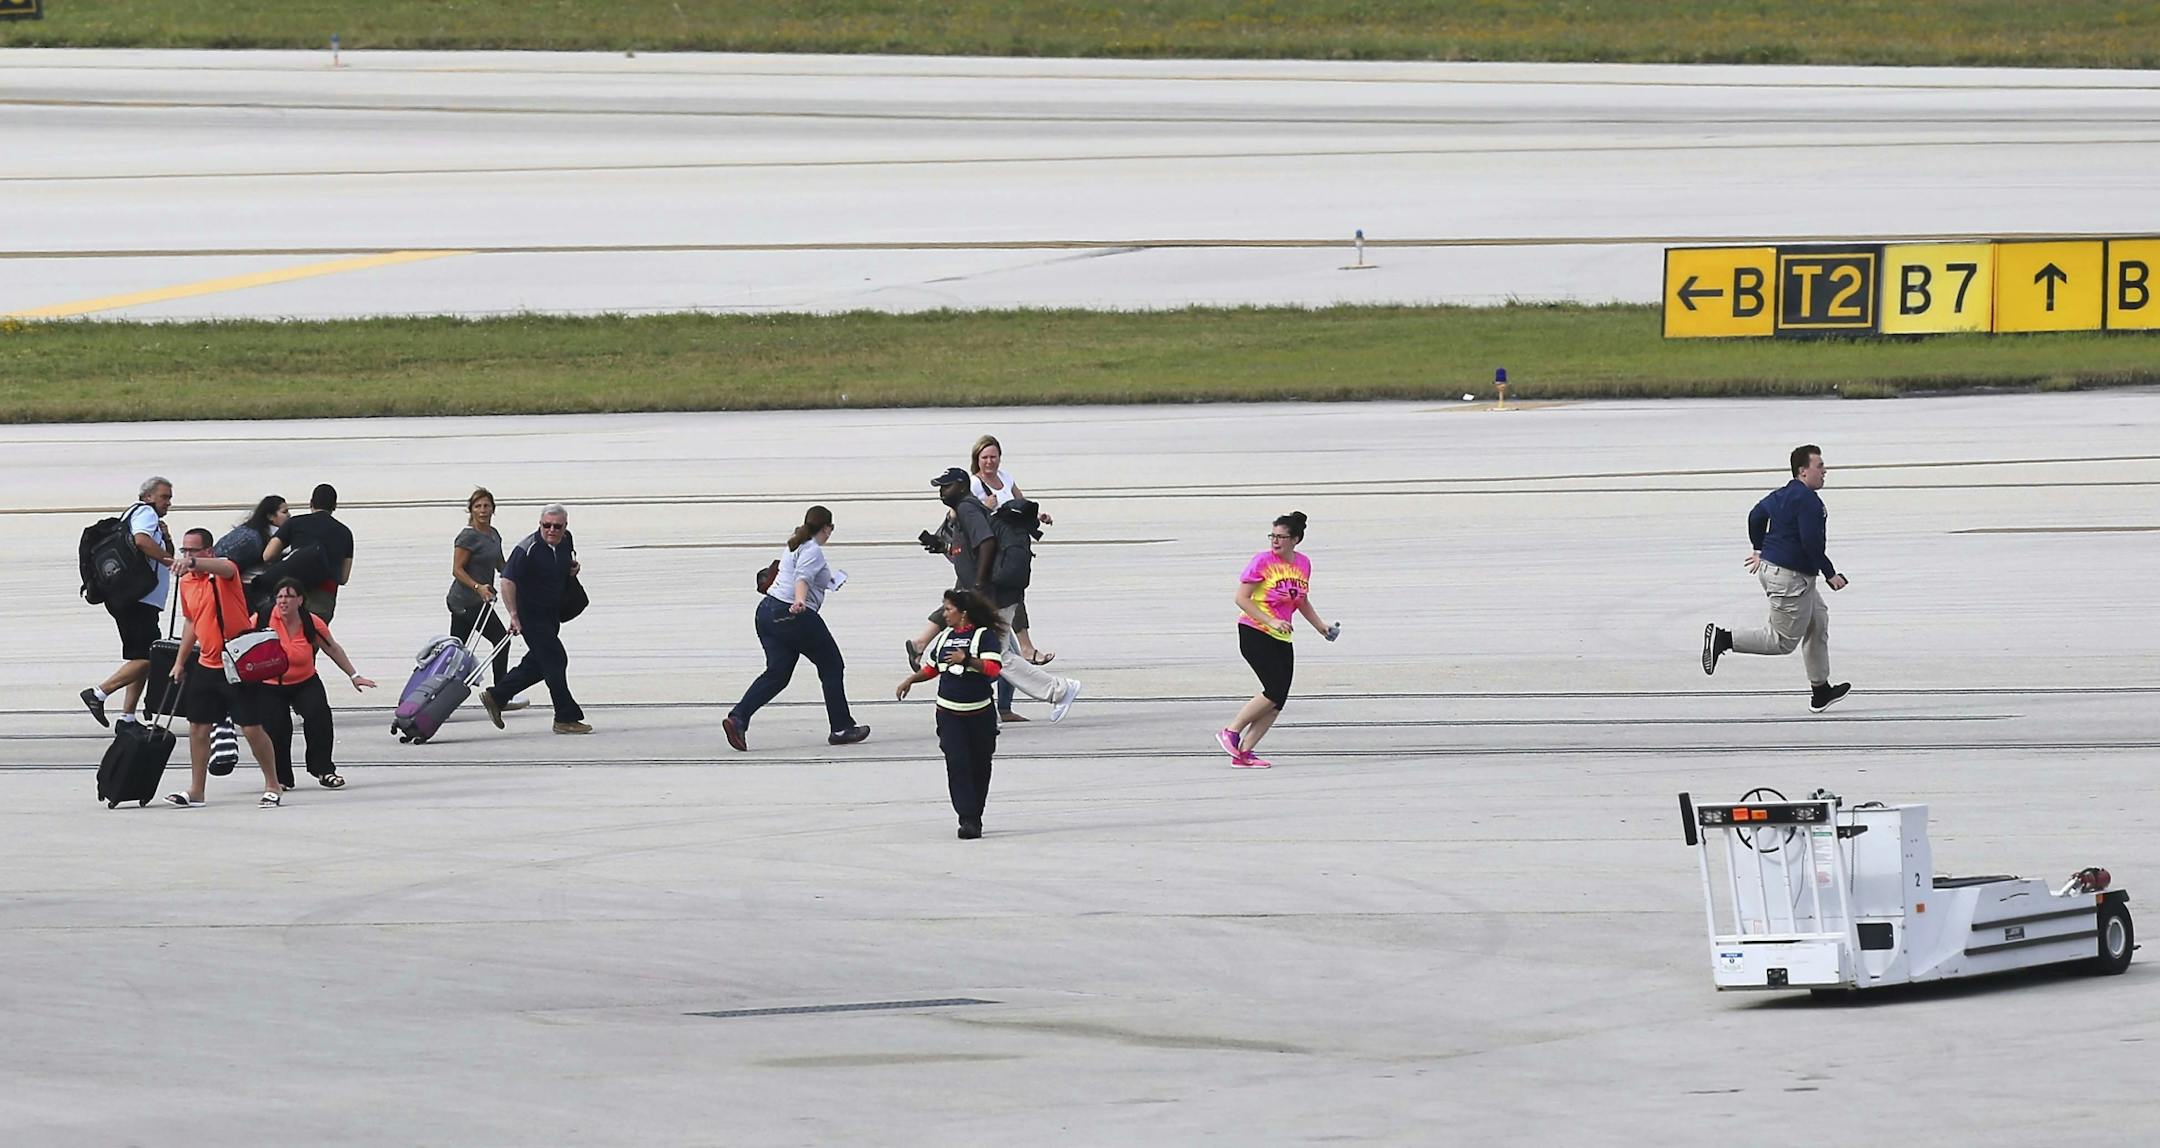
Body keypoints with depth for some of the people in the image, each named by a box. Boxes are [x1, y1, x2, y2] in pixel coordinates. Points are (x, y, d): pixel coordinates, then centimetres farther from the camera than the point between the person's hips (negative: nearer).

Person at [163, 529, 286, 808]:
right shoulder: (186, 582, 9)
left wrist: (193, 562, -59)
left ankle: (273, 787, 9)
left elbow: (225, 568, -40)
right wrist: (180, 661, 21)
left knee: (252, 728, -5)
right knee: (197, 727, 8)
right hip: (206, 666, 7)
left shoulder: (222, 572, -13)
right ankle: (196, 792, 17)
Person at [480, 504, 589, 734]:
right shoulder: (528, 549, -21)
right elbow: (508, 581, -22)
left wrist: (573, 569, 2)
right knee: (555, 660, -10)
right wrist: (514, 615, -23)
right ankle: (566, 718, -4)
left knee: (538, 664, 13)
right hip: (531, 615, -8)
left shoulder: (565, 541, 3)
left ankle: (496, 696, 28)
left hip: (552, 615, 8)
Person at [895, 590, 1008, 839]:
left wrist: (967, 659, -30)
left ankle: (975, 817, 22)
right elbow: (932, 668, 27)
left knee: (979, 766, 7)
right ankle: (967, 819, -15)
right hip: (949, 713, 3)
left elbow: (993, 668, -19)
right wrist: (910, 680, 17)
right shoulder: (945, 637, 12)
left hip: (979, 713, -3)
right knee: (957, 763, -11)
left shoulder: (985, 636, -6)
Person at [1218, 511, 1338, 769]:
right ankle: (1230, 733, -5)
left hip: (1281, 639, 7)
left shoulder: (1303, 564, 8)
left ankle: (1244, 752, 1)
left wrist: (1322, 627, 18)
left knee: (1279, 700, -2)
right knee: (1275, 691, -17)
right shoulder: (1262, 561, -11)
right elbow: (1241, 599, -13)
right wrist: (1270, 621, -21)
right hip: (1254, 633, -7)